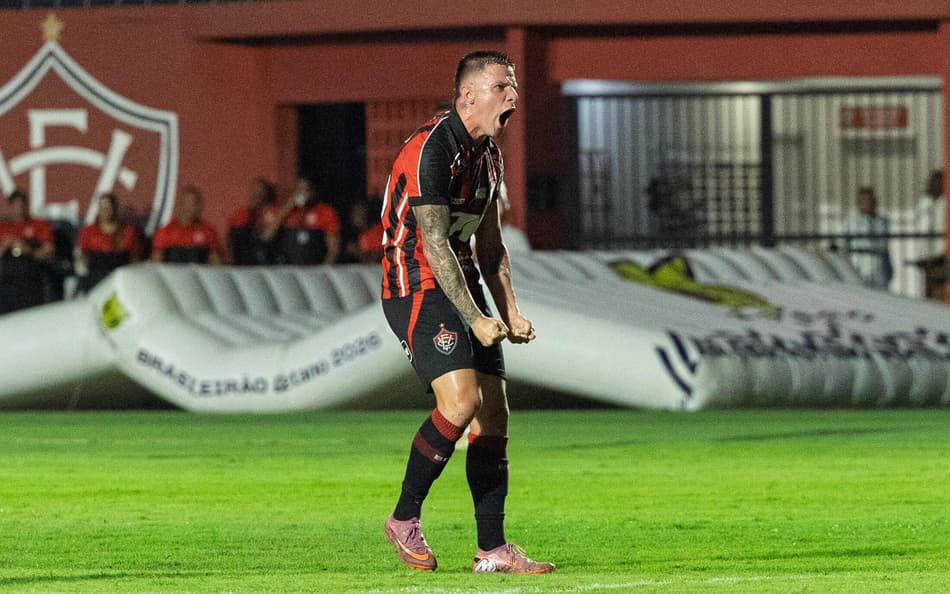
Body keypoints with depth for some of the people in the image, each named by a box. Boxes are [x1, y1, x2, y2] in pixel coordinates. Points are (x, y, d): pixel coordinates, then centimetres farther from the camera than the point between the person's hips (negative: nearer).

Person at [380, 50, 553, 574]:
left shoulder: (488, 153, 12)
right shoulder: (430, 149, -18)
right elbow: (435, 243, -21)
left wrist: (510, 312, 9)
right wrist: (475, 319, -22)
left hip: (462, 284, 9)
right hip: (417, 288, -9)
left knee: (493, 414, 2)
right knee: (460, 402, -22)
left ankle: (492, 548, 5)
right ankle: (404, 519, -5)